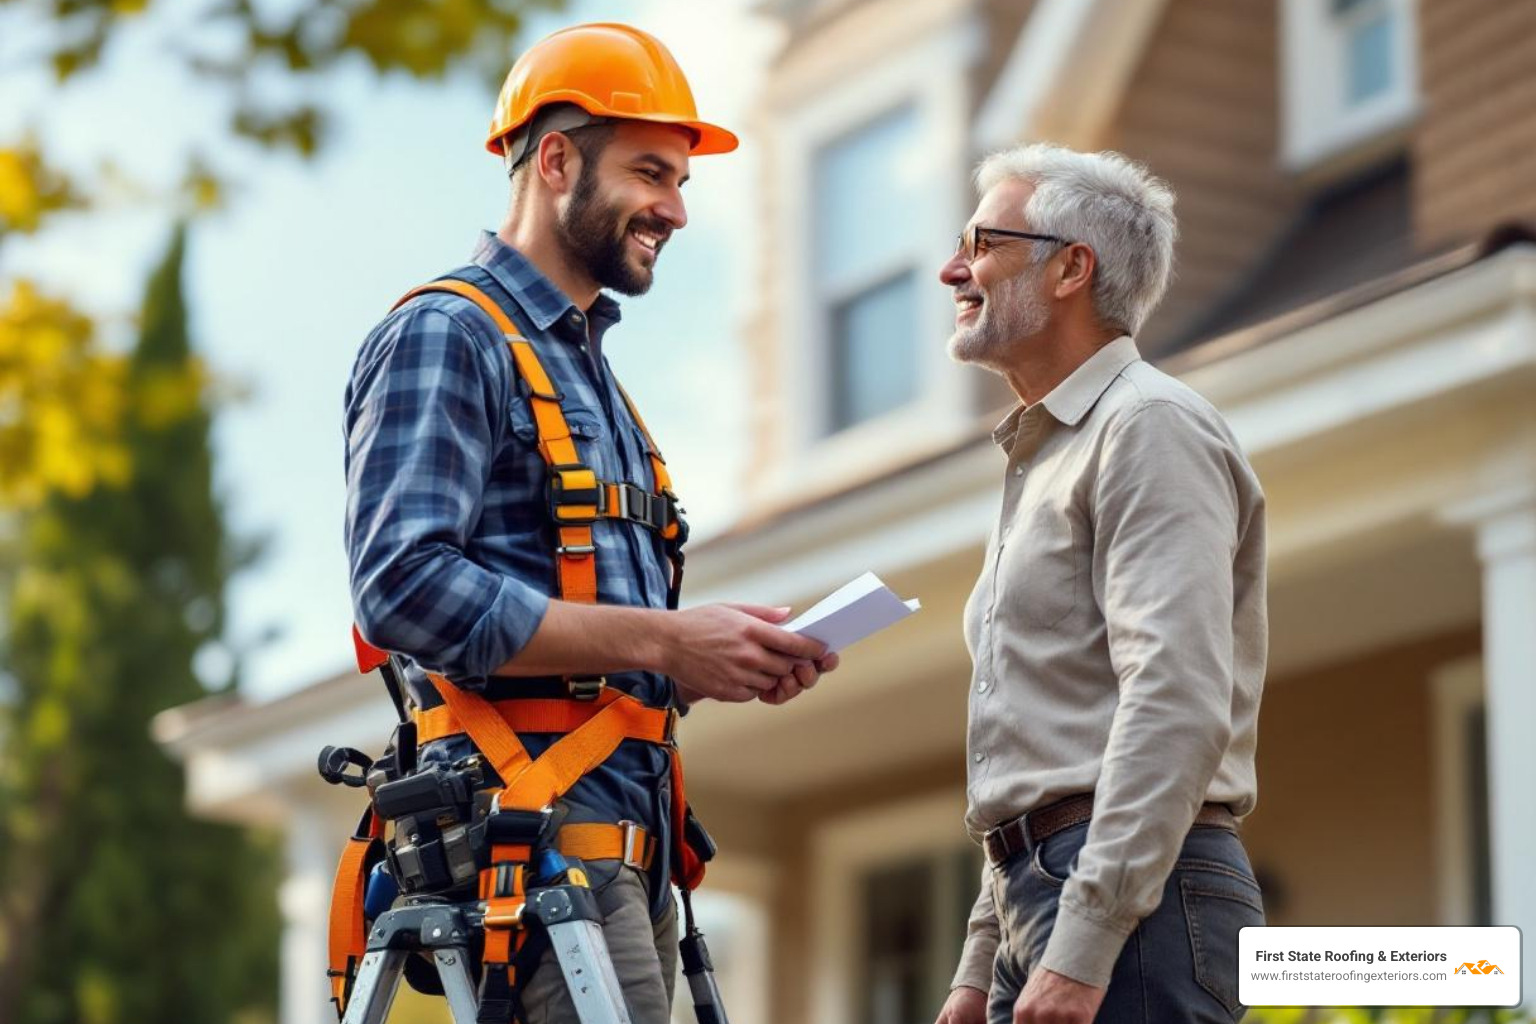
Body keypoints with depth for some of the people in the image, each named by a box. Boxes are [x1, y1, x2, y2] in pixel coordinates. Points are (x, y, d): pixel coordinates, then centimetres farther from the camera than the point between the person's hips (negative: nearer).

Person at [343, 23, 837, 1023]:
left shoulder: (589, 367, 24)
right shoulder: (446, 336, -5)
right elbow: (407, 591, -19)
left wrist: (726, 660, 6)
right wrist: (665, 641, -18)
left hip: (626, 825, 9)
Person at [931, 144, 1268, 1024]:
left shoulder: (1151, 428, -6)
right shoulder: (1042, 457, 25)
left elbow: (1177, 708, -19)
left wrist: (1083, 947, -25)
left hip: (1134, 903, -9)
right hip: (1041, 885, 9)